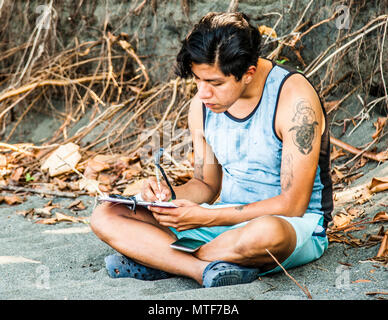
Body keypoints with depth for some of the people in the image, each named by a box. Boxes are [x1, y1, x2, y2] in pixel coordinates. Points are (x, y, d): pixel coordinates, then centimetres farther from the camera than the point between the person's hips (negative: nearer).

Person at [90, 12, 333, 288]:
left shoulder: (294, 97, -18)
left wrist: (205, 217, -23)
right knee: (105, 217, -9)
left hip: (296, 226, -5)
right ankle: (207, 269, -28)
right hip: (228, 218, 6)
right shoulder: (202, 105, 1)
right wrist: (168, 196, -10)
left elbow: (293, 205, -20)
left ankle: (156, 260, -19)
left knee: (268, 232, -46)